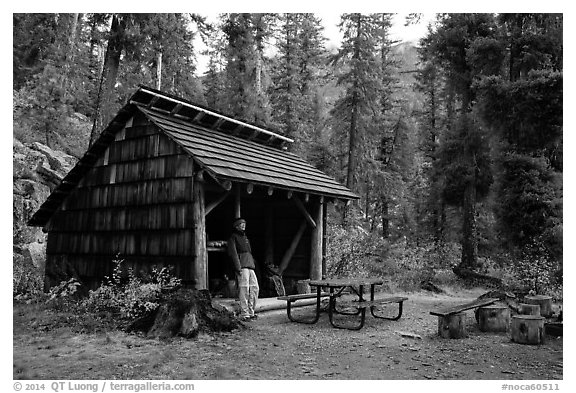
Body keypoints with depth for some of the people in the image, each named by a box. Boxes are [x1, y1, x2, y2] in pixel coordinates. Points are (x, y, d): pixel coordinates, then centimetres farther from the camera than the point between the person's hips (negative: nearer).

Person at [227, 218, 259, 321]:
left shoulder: (245, 237, 27)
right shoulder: (233, 237, 3)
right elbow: (233, 253, -8)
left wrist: (253, 264, 17)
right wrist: (238, 267, -17)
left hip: (250, 266, 8)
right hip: (242, 266, -8)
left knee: (255, 288, 4)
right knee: (244, 289, -11)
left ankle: (250, 312, 12)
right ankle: (244, 314, -8)